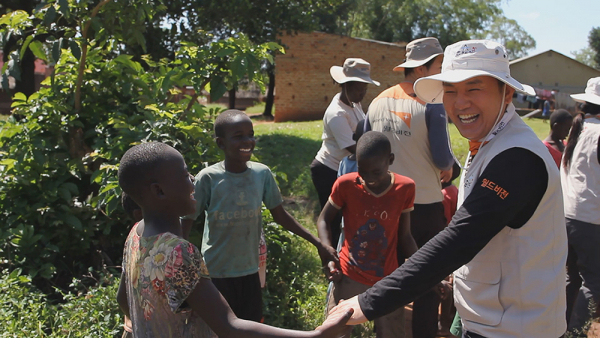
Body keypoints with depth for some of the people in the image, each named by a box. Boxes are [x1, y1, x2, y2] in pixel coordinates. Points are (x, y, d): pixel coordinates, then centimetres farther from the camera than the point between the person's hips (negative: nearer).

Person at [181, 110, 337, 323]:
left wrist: (319, 244, 4)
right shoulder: (208, 178, -15)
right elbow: (186, 223, -8)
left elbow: (280, 215, 6)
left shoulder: (262, 173, -6)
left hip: (250, 272, 3)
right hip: (216, 274, -3)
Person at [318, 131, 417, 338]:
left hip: (387, 281, 1)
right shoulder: (345, 184, -12)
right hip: (348, 277, -1)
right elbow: (323, 220, 1)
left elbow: (404, 236, 1)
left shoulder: (405, 188, -9)